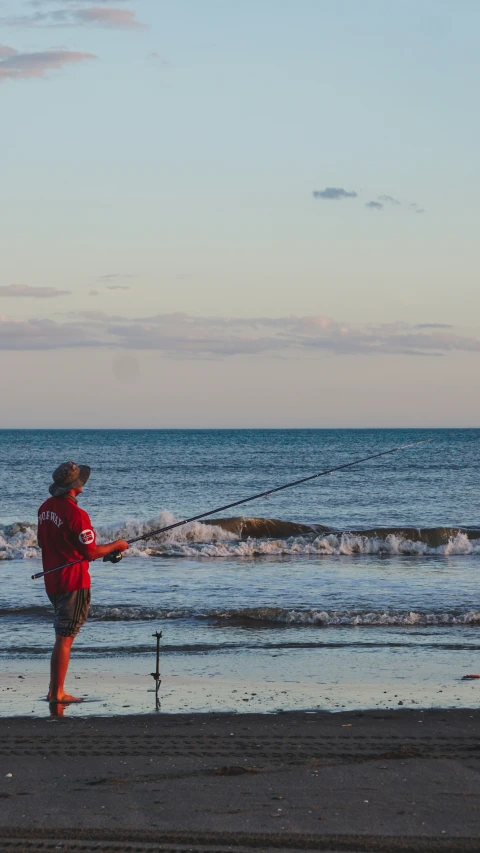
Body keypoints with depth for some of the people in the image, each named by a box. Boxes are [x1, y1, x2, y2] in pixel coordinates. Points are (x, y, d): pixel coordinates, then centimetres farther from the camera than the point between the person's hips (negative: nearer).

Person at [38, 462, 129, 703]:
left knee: (63, 636, 19)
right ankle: (57, 693, -1)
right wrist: (116, 545, -3)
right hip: (74, 583, -8)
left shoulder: (46, 508, 7)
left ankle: (55, 690, 20)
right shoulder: (76, 514, -21)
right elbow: (91, 552, -18)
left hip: (52, 581, 8)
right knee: (65, 638, -3)